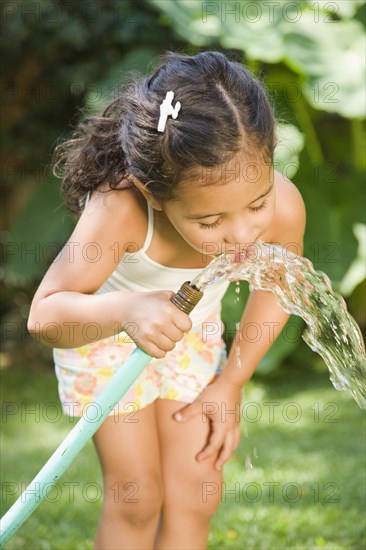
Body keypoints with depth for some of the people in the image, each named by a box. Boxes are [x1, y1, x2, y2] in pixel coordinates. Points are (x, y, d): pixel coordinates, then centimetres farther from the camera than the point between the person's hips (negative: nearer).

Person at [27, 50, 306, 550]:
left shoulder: (283, 206, -32)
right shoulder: (121, 210, -43)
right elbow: (44, 316, -37)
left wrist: (231, 382, -2)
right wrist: (126, 310, -57)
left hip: (192, 334, 4)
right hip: (104, 331, -3)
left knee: (196, 494, 6)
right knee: (137, 498, 1)